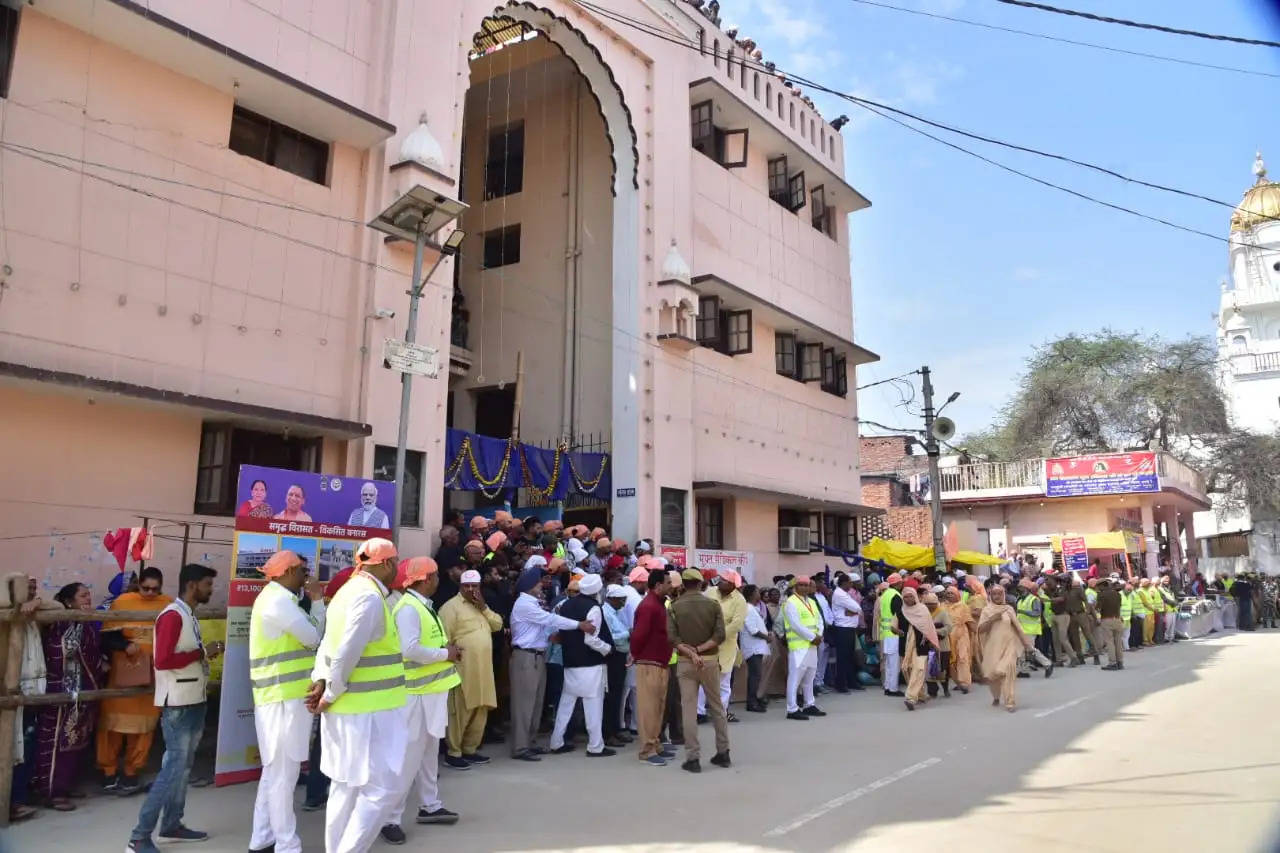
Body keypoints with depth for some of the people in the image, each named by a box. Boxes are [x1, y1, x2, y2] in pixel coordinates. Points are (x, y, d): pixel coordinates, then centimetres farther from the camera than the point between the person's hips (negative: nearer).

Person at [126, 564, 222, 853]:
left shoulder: (190, 616, 13)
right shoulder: (172, 615, -17)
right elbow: (163, 660, -25)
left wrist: (206, 653, 0)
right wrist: (201, 652, -18)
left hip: (193, 702, 10)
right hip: (178, 705, -10)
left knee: (183, 767, 15)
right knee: (173, 768, -7)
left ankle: (172, 826, 25)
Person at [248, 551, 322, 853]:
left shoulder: (274, 598, 17)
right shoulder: (279, 600, -16)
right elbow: (313, 639, -12)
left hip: (280, 695, 10)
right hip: (284, 697, -10)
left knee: (274, 771, 17)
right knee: (284, 774, -2)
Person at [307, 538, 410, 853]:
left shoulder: (349, 591, 14)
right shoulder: (370, 597, -18)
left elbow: (330, 643, 12)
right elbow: (347, 653, -22)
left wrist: (320, 680, 0)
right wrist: (331, 695, -11)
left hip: (348, 708, 10)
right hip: (370, 710, -10)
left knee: (346, 784, 18)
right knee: (384, 786, -4)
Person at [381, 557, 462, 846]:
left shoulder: (423, 605, 11)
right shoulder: (408, 608, -19)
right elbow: (410, 649, -29)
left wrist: (446, 648, -3)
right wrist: (445, 654, -18)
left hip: (432, 688, 10)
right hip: (418, 692, -10)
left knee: (429, 750, 18)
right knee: (410, 755, -4)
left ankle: (430, 806, 30)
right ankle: (389, 818, 5)